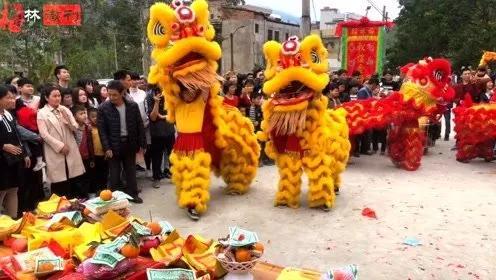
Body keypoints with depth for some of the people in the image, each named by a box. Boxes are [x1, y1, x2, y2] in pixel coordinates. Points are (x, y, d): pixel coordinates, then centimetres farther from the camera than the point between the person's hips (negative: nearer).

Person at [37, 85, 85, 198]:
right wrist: (60, 146, -13)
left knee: (75, 183, 7)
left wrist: (67, 119, -12)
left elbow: (75, 128, 6)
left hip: (71, 150, 4)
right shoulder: (42, 113, -3)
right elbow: (44, 134, -10)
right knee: (59, 186, 0)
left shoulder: (65, 110, 10)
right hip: (55, 152, -4)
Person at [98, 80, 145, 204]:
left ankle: (133, 194, 27)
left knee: (131, 171, 14)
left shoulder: (133, 106, -4)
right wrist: (107, 148, -13)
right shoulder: (103, 108, -9)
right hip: (113, 145, -2)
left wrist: (142, 144, 1)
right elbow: (102, 130, -8)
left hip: (130, 143, 2)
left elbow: (139, 126, 2)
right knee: (114, 173, 6)